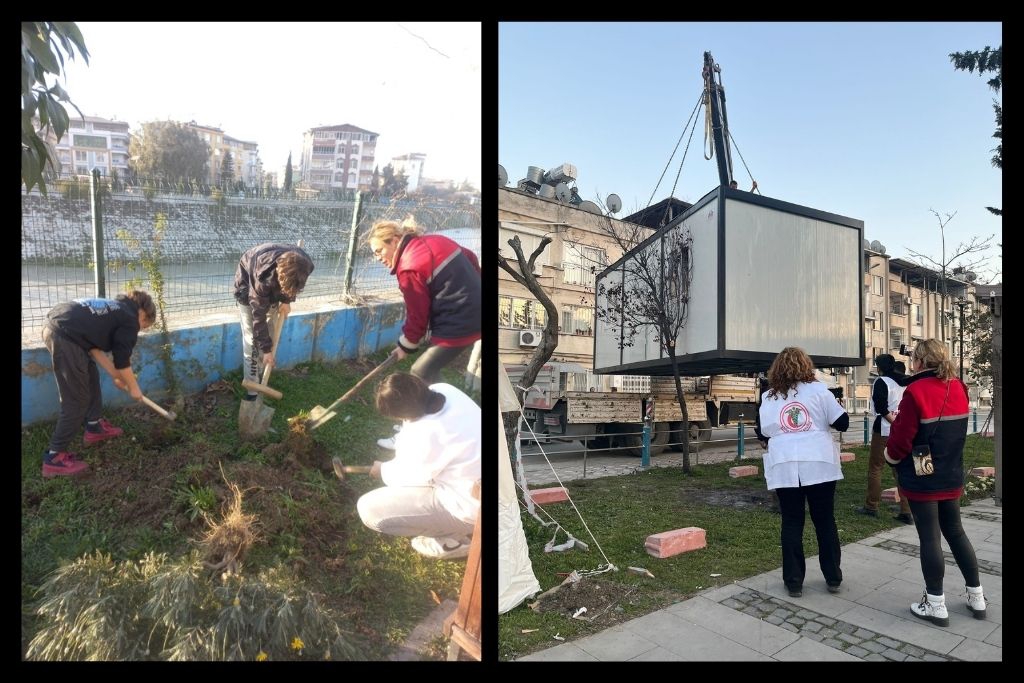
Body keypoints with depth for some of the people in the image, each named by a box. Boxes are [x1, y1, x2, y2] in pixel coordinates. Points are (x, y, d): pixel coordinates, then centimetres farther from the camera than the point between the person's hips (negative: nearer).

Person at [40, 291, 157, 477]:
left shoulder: (116, 309, 26)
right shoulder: (130, 319, 1)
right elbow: (122, 361, 0)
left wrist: (115, 375, 23)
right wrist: (133, 387, 15)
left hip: (55, 326, 10)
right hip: (65, 337, -10)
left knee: (91, 377, 26)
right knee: (77, 400, -1)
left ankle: (94, 427, 38)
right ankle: (54, 457, 5)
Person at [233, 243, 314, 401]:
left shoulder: (305, 265, -32)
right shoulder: (263, 276, -44)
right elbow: (259, 316, -33)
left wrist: (287, 300, -13)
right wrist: (267, 349, -28)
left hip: (274, 291, 5)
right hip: (248, 288, -4)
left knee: (272, 336, 4)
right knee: (252, 340, -9)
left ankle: (262, 380, 19)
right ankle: (252, 390, -2)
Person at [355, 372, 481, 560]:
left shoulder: (427, 434, -30)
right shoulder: (443, 391, -8)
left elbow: (411, 478, -11)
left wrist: (384, 470, 7)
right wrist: (401, 459, 9)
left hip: (469, 504, -9)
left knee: (369, 510, -11)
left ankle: (454, 537, 4)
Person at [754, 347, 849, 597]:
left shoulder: (768, 397, 4)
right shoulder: (818, 389, 0)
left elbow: (763, 433, 5)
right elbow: (842, 423, 1)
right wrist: (835, 405, 21)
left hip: (784, 467, 0)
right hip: (819, 464, 0)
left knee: (791, 523, 8)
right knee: (825, 520, 13)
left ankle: (794, 581, 11)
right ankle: (833, 578, 22)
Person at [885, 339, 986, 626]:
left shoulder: (916, 392, -19)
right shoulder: (958, 388, 3)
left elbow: (902, 438, -16)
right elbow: (954, 431, 15)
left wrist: (891, 455, 1)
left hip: (922, 479, -7)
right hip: (952, 476, 7)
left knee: (929, 538, 2)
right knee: (955, 532, 19)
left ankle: (936, 605, 12)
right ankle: (977, 597, 28)